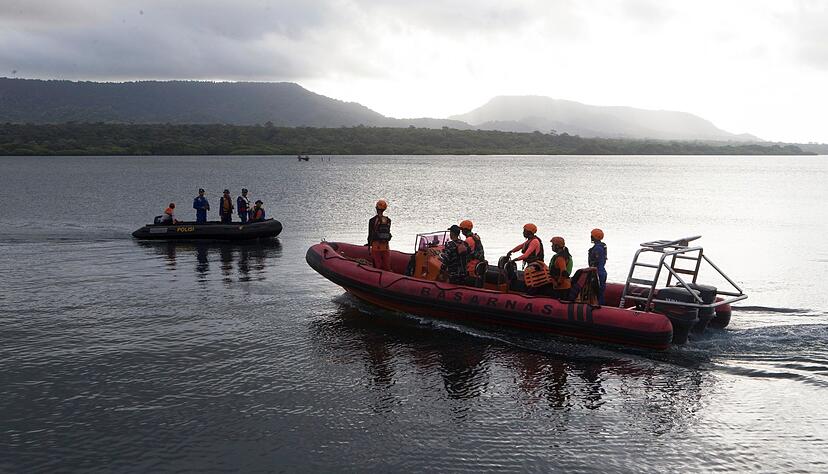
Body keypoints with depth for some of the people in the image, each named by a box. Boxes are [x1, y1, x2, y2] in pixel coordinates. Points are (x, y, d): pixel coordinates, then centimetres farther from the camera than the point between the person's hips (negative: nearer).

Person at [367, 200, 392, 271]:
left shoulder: (372, 221, -8)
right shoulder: (388, 220, 1)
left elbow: (370, 235, -5)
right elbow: (388, 232, 8)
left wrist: (369, 246, 5)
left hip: (376, 247, -3)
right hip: (386, 247, 3)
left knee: (377, 267, 2)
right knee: (387, 268, 11)